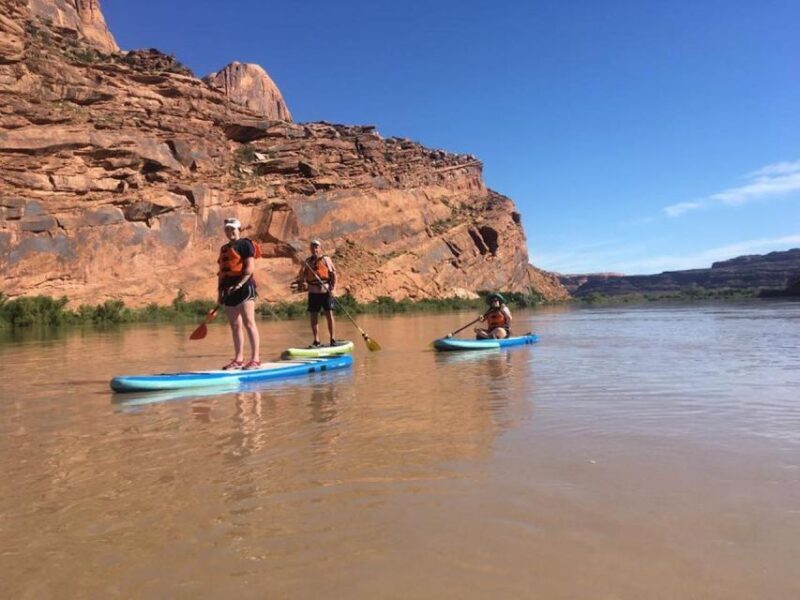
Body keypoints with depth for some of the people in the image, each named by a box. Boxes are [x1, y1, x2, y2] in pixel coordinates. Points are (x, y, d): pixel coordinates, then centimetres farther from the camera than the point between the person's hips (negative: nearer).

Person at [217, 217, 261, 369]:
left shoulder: (245, 244, -1)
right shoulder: (224, 248, 22)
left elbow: (250, 268, -12)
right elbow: (221, 272, 23)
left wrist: (239, 284, -20)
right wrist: (220, 291, 16)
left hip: (244, 288, -8)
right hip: (229, 290, 8)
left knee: (248, 323, -11)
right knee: (235, 326, 9)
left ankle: (255, 359, -10)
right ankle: (238, 359, 14)